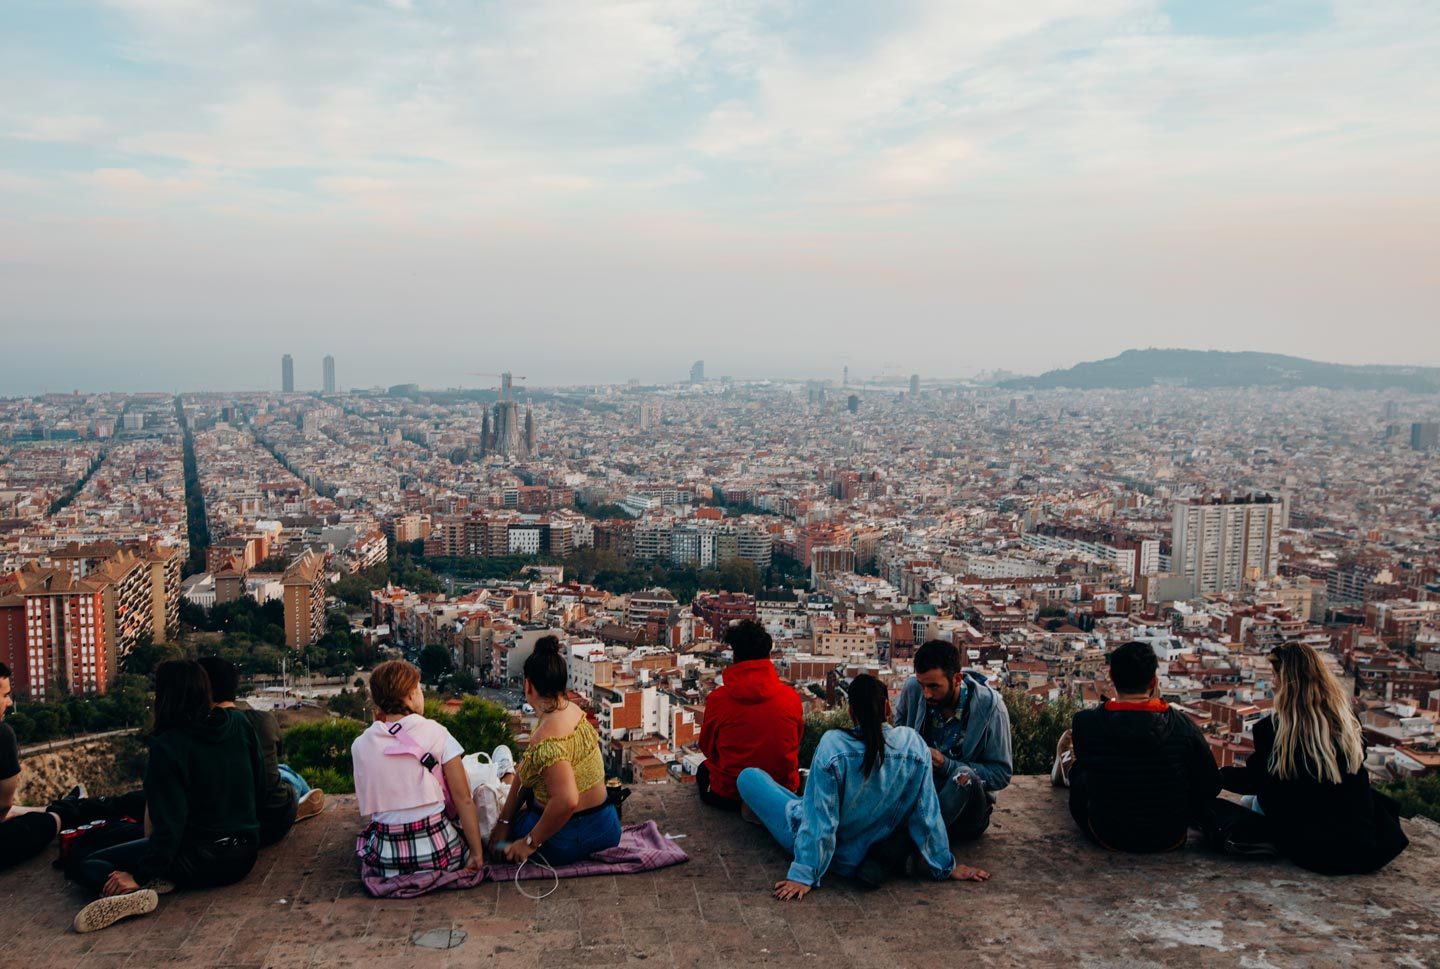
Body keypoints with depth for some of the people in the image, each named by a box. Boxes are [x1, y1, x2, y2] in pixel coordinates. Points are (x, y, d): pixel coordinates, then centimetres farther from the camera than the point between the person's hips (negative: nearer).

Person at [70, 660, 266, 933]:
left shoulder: (167, 745, -15)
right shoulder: (240, 725, 1)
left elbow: (169, 823, -18)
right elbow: (259, 785, 10)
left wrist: (139, 875, -13)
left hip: (200, 860, -7)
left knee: (85, 866, 5)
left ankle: (138, 890, -24)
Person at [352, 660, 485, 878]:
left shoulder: (360, 745, -1)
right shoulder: (435, 732, -8)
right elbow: (463, 799, -10)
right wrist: (477, 853, -4)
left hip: (387, 861, 2)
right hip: (438, 853, -2)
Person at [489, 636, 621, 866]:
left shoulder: (546, 739, -28)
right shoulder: (572, 710, 0)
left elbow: (566, 801, -37)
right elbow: (525, 771, 4)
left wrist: (530, 843, -23)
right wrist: (504, 820, 6)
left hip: (568, 839, -9)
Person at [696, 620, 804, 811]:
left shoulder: (717, 699, -14)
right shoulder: (791, 696, -9)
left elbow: (707, 747, 2)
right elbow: (796, 743, 6)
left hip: (728, 796, -1)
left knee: (704, 770, 32)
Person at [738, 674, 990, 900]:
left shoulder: (833, 745, -26)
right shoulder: (914, 744, -17)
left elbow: (820, 818, -25)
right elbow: (927, 814, -11)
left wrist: (804, 875, -18)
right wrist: (946, 867, 0)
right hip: (865, 856, 5)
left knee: (749, 776, 10)